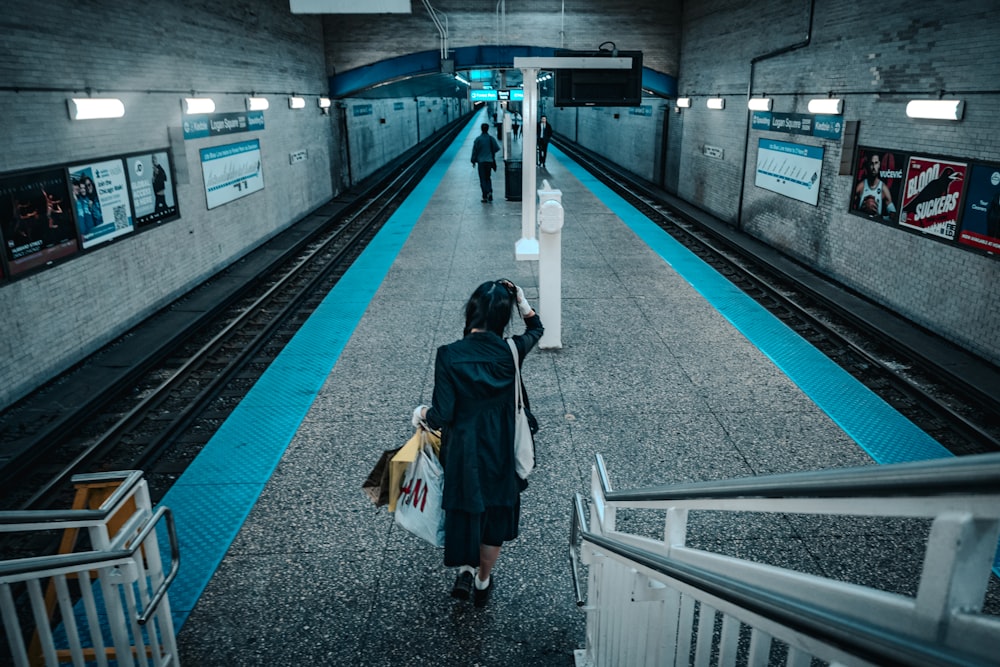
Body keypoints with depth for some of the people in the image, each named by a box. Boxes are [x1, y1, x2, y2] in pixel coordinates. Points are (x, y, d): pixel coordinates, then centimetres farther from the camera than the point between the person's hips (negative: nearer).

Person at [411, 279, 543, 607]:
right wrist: (520, 299, -5)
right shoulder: (510, 352, -15)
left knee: (464, 509, 25)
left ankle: (465, 571, 25)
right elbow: (536, 329, 9)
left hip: (462, 451, -2)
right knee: (495, 512, 21)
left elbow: (441, 416, -19)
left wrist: (421, 414, 2)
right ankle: (483, 582, 37)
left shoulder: (449, 355, -21)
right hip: (500, 451, 2)